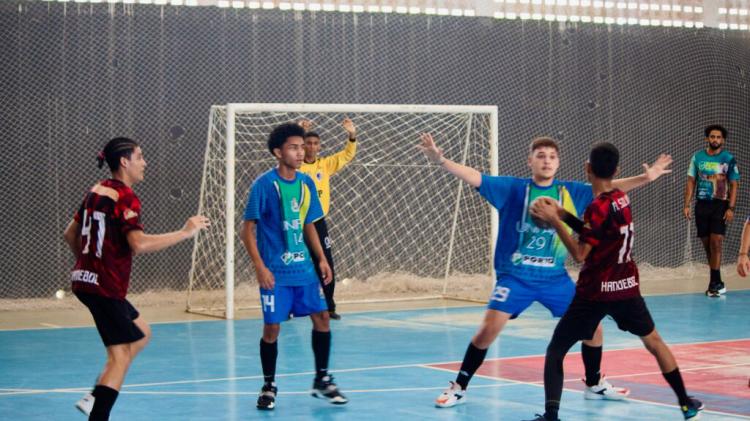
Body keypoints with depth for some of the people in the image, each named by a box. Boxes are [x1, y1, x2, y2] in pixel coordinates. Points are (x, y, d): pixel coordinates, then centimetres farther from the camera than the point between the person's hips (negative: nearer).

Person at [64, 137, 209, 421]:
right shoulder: (125, 197, -15)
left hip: (85, 278, 10)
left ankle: (94, 398, 16)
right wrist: (185, 232, -20)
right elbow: (139, 244, -27)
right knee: (121, 355, -6)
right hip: (106, 287, -10)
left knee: (141, 334, 21)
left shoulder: (96, 191, 10)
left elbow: (70, 234, 19)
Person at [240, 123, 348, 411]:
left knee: (321, 318, 4)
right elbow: (247, 229, -9)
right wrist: (259, 266, -17)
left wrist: (321, 259, 9)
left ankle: (322, 380, 18)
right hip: (276, 272, -6)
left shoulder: (306, 183, 6)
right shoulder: (264, 185, -11)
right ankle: (269, 386, 16)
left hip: (304, 268, 6)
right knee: (272, 328, -1)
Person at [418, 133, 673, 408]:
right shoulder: (513, 189, -6)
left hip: (555, 278, 4)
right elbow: (475, 178, -15)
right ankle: (459, 387, 0)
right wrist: (440, 160, -28)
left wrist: (646, 178, -1)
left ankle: (595, 385, 29)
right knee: (489, 328, -17)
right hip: (515, 277, -3)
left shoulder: (571, 192, 2)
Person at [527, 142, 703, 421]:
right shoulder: (621, 198, 3)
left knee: (555, 351, 1)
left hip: (595, 292, -6)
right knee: (653, 341, 23)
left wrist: (554, 221, -18)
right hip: (627, 286, 6)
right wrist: (563, 214, 6)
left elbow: (579, 253, -18)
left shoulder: (598, 207, -18)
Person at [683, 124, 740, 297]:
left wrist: (731, 208, -10)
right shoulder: (698, 157, 5)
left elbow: (734, 185, -2)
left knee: (716, 242, -13)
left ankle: (715, 282, -8)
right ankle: (717, 282, 17)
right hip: (702, 205, 3)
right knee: (707, 244, 7)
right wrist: (687, 205, 2)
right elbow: (691, 182, 8)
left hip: (720, 205, -3)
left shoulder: (729, 159, -2)